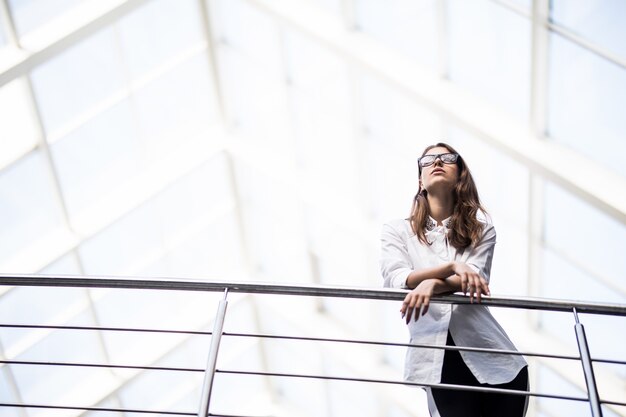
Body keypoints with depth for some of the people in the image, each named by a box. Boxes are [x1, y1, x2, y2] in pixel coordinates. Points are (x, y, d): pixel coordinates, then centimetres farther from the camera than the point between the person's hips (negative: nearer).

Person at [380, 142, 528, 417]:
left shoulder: (480, 228, 13)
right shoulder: (397, 231, 11)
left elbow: (475, 280, -6)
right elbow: (396, 280, -7)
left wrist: (433, 284, -26)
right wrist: (451, 266, -21)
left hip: (494, 360, 1)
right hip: (441, 363, -1)